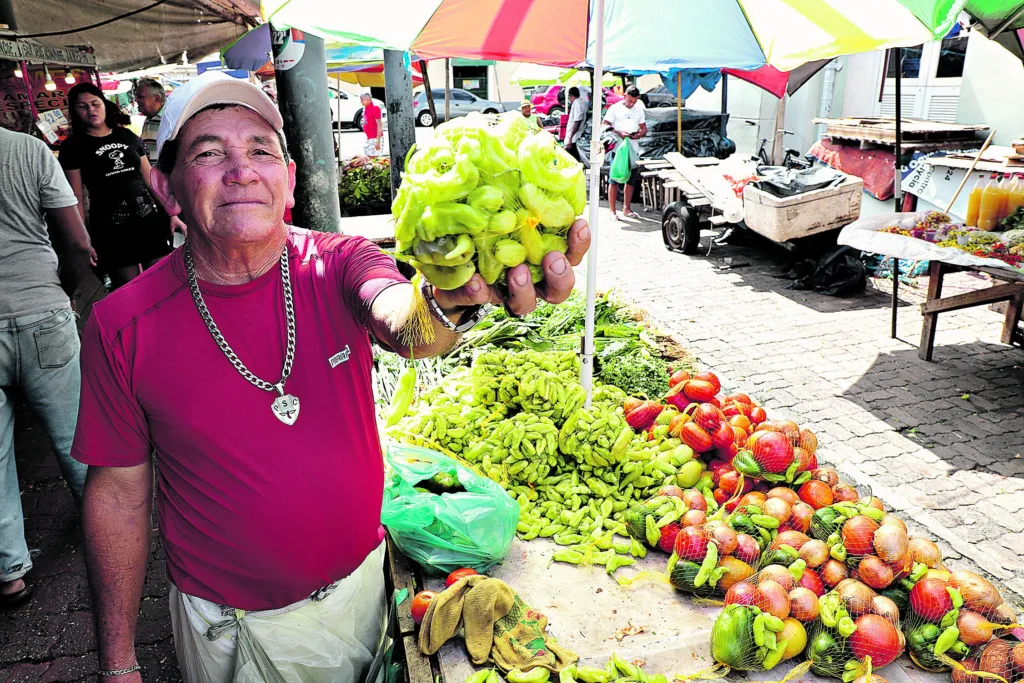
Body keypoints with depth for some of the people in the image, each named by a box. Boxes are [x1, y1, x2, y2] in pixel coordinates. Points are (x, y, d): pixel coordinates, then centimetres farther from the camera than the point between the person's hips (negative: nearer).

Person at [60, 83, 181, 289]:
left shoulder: (128, 136, 11)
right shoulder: (73, 146, 1)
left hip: (150, 220, 3)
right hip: (111, 229, -3)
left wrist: (172, 214, 5)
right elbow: (76, 199, -2)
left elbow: (151, 180, 12)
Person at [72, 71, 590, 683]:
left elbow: (398, 324, -36)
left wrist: (446, 298, -62)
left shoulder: (339, 265, -14)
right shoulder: (123, 326, -15)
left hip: (360, 583, 2)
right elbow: (119, 491, -6)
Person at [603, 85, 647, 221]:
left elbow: (644, 129, 17)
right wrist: (619, 133, -20)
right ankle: (612, 211, 0)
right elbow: (605, 127, -6)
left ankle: (626, 208, 20)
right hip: (618, 148, -5)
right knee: (614, 180, -4)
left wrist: (639, 134, -7)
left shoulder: (639, 110, 12)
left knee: (631, 180, 9)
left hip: (633, 150, 5)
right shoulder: (615, 108, -3)